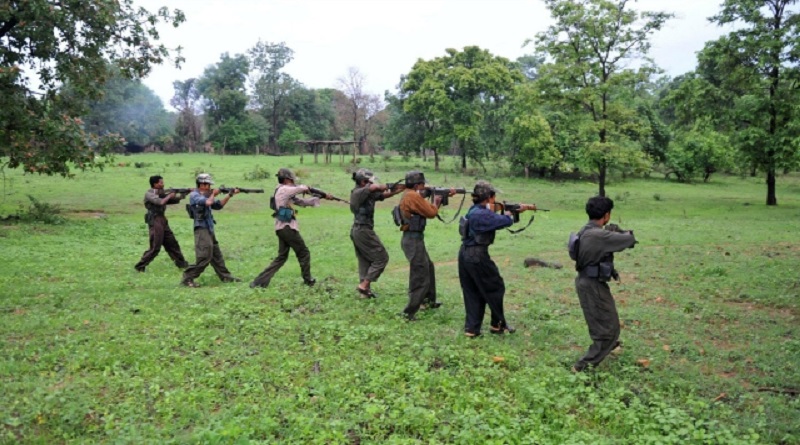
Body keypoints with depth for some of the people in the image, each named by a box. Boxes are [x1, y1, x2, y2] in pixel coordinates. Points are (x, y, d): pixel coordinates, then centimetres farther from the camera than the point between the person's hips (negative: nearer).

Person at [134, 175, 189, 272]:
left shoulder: (161, 193, 13)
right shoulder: (149, 194, -11)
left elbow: (174, 200, 11)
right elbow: (160, 202, -25)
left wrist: (180, 196, -7)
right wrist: (169, 196, -10)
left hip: (163, 220, 8)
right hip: (155, 221, -8)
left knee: (172, 243, 12)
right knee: (155, 247, -7)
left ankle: (181, 263, 21)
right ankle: (140, 266, 3)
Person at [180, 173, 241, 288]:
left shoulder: (205, 195, 14)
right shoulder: (194, 195, -11)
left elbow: (219, 205, 18)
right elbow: (208, 203, -26)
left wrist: (230, 195, 10)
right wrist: (213, 194, -7)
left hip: (209, 230, 9)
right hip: (202, 230, -9)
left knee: (216, 255, 15)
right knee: (204, 257, -13)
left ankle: (226, 277, 22)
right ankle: (187, 278, -7)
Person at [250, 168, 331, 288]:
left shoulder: (287, 193, 17)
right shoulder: (284, 190, -11)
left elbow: (302, 202, 20)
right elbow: (301, 188, -16)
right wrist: (306, 187, 10)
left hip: (282, 228, 9)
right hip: (288, 228, -9)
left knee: (281, 257, 12)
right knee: (304, 253, 6)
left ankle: (260, 281, 6)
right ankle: (308, 280, 18)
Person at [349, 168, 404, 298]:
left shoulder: (369, 194, 10)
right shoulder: (358, 192, -15)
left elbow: (384, 194, 10)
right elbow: (376, 187, -29)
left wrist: (402, 189, 0)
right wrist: (389, 186, -11)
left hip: (356, 231, 9)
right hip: (363, 231, -9)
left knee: (365, 261, 14)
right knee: (381, 258, -2)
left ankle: (365, 291, 18)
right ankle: (364, 285, -2)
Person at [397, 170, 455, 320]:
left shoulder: (408, 196, 13)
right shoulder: (413, 196, -18)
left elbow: (428, 208, 15)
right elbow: (431, 212, -15)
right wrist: (436, 201, 5)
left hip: (413, 238, 11)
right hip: (414, 240, -11)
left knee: (428, 267, 26)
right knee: (420, 277, -6)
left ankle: (429, 300, 40)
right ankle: (409, 312, -4)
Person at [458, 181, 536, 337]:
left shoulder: (475, 210, 9)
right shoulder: (482, 214, -21)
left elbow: (493, 217, 17)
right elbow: (506, 221, -21)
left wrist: (519, 208, 15)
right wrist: (508, 214, 5)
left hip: (465, 255, 9)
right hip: (477, 257, -9)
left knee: (472, 292, 14)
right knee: (495, 288, 8)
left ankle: (472, 328, 15)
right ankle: (498, 325, 20)